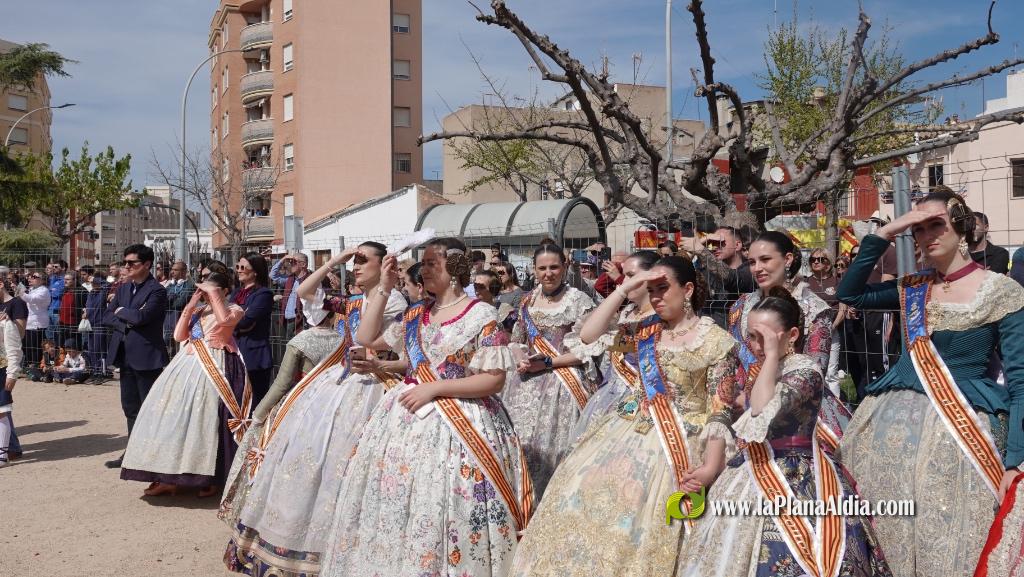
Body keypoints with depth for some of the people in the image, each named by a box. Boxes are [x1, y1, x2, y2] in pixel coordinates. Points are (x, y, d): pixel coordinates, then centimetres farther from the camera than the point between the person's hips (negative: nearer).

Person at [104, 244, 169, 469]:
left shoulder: (156, 291, -12)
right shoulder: (123, 288, 13)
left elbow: (142, 316, -24)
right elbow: (109, 314, 9)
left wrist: (122, 311, -7)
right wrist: (127, 322, -10)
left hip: (146, 355, -8)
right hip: (125, 355, 8)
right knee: (130, 406, 15)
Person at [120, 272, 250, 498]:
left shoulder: (234, 309, 1)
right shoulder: (198, 310, 19)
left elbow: (224, 320, -23)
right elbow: (179, 336, 9)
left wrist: (213, 294, -13)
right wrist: (191, 305, 4)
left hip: (212, 368, -6)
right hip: (187, 365, 6)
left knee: (204, 417, -10)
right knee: (177, 415, 0)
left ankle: (210, 478, -2)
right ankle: (170, 476, 3)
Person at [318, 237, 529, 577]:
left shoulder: (482, 316, -7)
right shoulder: (415, 315, 12)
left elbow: (494, 380, -12)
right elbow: (366, 339, 15)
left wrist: (435, 388, -16)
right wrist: (384, 288, 8)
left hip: (458, 423, -6)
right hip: (408, 417, 7)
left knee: (437, 509, -9)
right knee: (395, 504, 8)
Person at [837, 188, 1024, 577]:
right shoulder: (913, 288, 9)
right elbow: (849, 294, 7)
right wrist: (884, 234, -1)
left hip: (960, 426, -4)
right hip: (893, 421, 4)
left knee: (949, 544, 2)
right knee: (889, 533, 9)